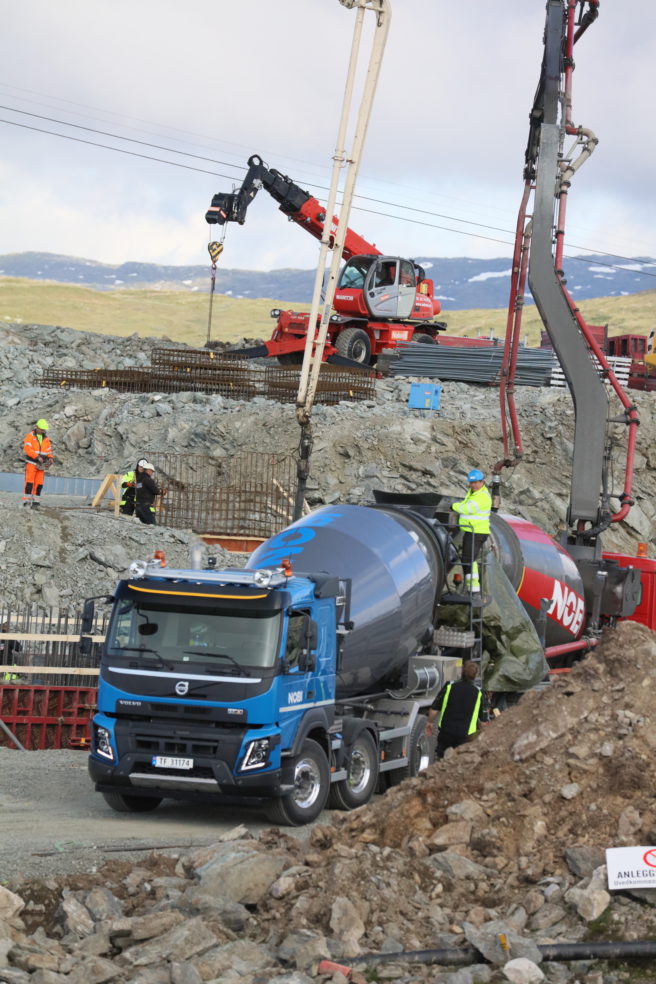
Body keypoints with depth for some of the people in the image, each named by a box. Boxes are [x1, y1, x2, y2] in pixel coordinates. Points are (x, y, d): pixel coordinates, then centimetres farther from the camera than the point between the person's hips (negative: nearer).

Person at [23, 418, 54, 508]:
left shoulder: (46, 438, 11)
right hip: (31, 463, -5)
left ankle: (35, 500, 5)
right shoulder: (30, 436, -6)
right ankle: (26, 500, -11)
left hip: (40, 464, 5)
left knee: (39, 483, 2)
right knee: (29, 482, -10)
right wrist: (37, 457, -23)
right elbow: (27, 448, -17)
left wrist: (50, 458, -5)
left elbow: (49, 450, 16)